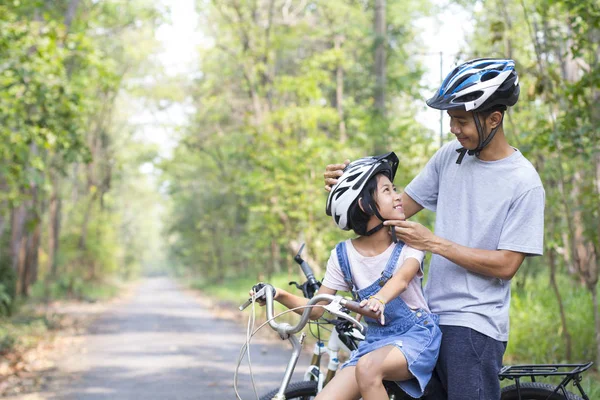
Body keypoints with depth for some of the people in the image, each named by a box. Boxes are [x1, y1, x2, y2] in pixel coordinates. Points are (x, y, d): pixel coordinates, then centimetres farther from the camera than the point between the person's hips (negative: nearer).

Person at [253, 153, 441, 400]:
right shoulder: (344, 255, -1)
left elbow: (402, 276, -27)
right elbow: (316, 309, 2)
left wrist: (379, 300, -50)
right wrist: (280, 296, -17)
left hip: (416, 335, -3)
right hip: (375, 340, 3)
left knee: (368, 367, -34)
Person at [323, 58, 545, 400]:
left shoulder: (524, 184, -12)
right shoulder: (450, 156, 6)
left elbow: (505, 265, -15)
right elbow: (400, 208, 12)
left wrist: (432, 242, -16)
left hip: (475, 324, -6)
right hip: (431, 314, 6)